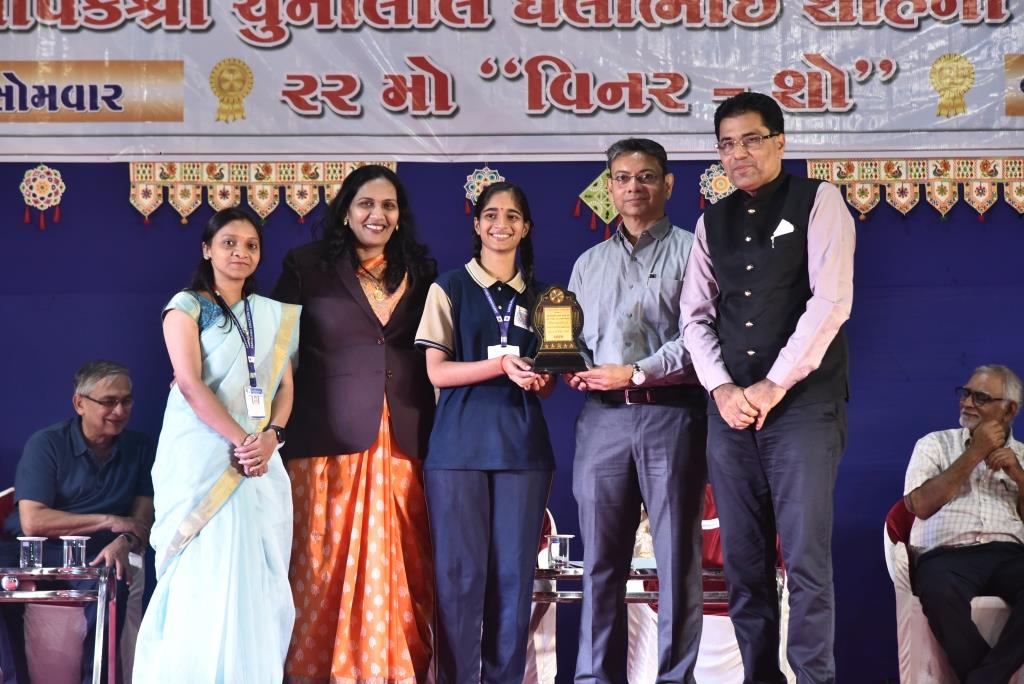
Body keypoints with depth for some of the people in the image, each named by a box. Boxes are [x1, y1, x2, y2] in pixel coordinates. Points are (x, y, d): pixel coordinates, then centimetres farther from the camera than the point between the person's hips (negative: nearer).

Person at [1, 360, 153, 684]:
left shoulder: (140, 448, 7)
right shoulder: (46, 444, -4)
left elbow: (143, 517, 3)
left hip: (95, 556, 1)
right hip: (32, 549, -1)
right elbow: (32, 522, -15)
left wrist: (124, 542, -22)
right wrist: (109, 521, -14)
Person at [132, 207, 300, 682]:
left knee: (257, 576, 2)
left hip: (259, 457, 5)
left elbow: (284, 384, 10)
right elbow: (190, 383, -11)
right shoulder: (186, 306, 0)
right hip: (202, 458, -5)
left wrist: (270, 437, -10)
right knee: (204, 577, -7)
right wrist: (241, 440, -18)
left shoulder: (273, 315, 15)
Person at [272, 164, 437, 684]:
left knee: (401, 577, 1)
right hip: (331, 445, -2)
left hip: (403, 447, 3)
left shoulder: (421, 275, 14)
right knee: (327, 573, -2)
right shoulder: (307, 267, 5)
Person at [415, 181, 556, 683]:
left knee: (514, 572, 2)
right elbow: (437, 372, -3)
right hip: (460, 445, -3)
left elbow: (545, 384, 15)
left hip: (522, 445, 3)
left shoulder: (538, 296, 14)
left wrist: (540, 379, -10)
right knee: (460, 572, -3)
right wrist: (500, 365, -17)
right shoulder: (450, 288, 5)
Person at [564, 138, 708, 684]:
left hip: (671, 414, -4)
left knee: (676, 556, -2)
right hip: (603, 418, 4)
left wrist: (635, 373, -13)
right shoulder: (589, 264, 20)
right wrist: (572, 368, -5)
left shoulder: (690, 251, 5)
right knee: (601, 557, 3)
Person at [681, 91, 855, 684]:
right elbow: (695, 316, 12)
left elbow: (831, 300, -9)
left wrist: (775, 384, -13)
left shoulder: (818, 202, 1)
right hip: (731, 406, 5)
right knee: (743, 559, 6)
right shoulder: (713, 222, 16)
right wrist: (721, 389, -5)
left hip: (804, 400, -5)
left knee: (806, 556, -9)